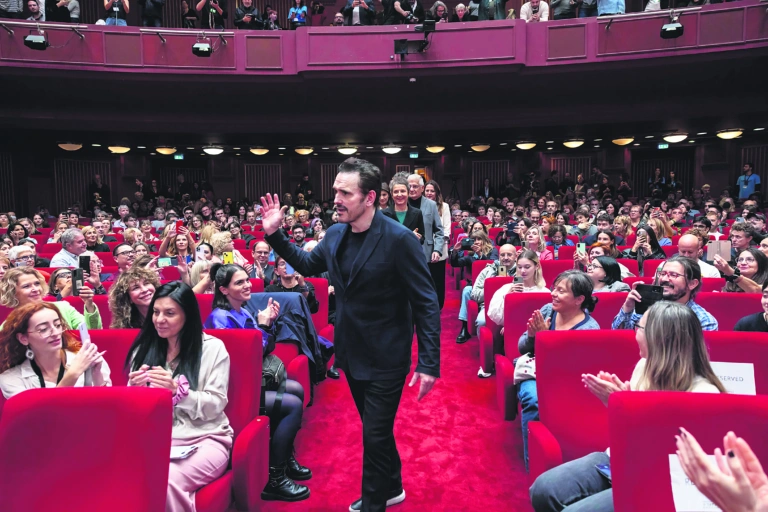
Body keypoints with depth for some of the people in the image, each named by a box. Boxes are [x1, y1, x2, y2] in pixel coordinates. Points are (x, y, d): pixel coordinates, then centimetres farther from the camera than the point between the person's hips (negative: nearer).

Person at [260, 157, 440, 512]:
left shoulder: (399, 239, -21)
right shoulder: (335, 234, -2)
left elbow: (426, 303, -19)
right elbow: (307, 265, 18)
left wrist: (429, 363, -23)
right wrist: (274, 234, 4)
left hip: (385, 358, -7)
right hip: (352, 353, 7)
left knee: (375, 434, 4)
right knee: (376, 428, 23)